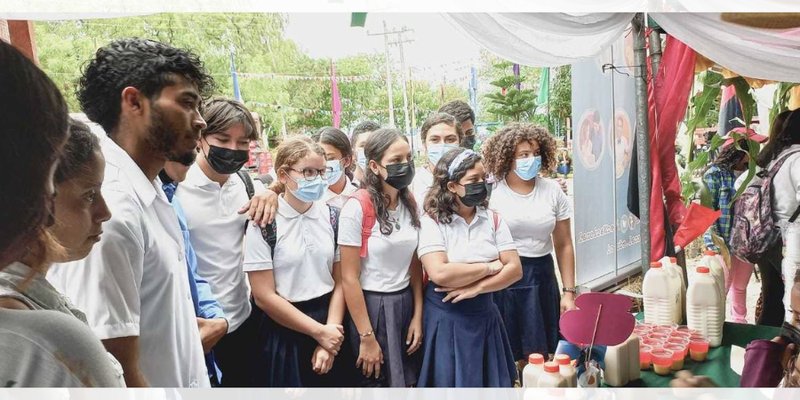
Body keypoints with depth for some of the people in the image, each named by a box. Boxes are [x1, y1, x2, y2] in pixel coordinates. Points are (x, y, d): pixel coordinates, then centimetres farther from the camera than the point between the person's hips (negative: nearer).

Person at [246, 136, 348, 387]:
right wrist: (319, 331, -11)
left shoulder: (330, 216, 1)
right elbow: (264, 296, -14)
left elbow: (338, 282, 3)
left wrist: (330, 331, -7)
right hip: (283, 333, -4)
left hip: (330, 326, 4)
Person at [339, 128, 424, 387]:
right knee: (377, 382, 12)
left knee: (409, 381, 18)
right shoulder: (357, 208, -17)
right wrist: (367, 338, -14)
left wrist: (418, 316, 3)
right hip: (371, 307, -5)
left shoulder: (411, 203, 2)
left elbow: (415, 265, 7)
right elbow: (349, 278, -15)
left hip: (406, 304, 6)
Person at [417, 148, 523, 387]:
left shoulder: (493, 219, 2)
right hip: (446, 318, -4)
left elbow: (515, 269, -3)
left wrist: (476, 287, -17)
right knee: (450, 382, 10)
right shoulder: (432, 221, -11)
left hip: (484, 316, 5)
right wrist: (489, 267, -14)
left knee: (492, 381, 17)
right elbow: (440, 274, -24)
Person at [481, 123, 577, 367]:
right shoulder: (491, 192, -6)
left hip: (541, 277, 3)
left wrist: (569, 291, 6)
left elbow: (564, 245, 9)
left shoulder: (552, 191, 4)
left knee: (537, 357, 8)